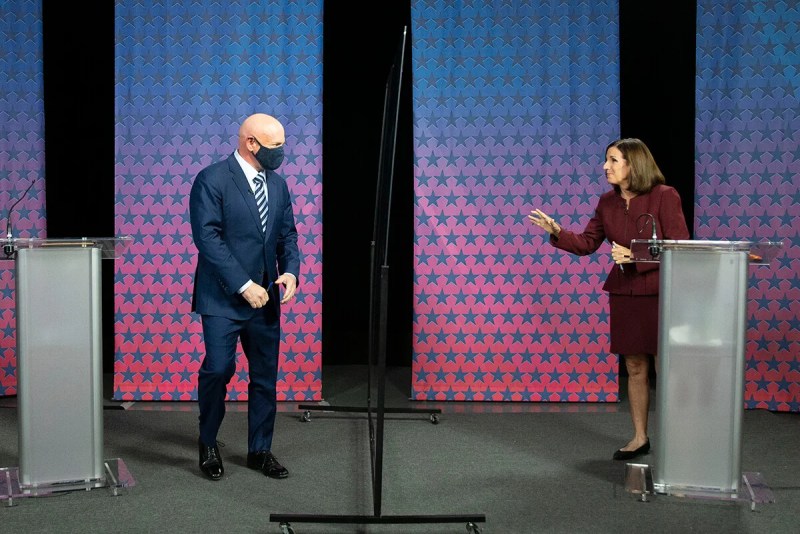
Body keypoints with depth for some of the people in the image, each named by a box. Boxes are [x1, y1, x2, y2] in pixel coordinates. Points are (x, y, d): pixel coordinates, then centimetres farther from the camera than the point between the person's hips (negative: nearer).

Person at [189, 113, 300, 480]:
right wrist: (243, 285, -19)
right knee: (218, 368, -10)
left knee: (265, 375, 8)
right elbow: (208, 238, -15)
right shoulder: (212, 180, -9)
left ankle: (260, 450, 22)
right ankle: (208, 443, 14)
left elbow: (288, 234, 16)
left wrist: (290, 270, -4)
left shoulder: (277, 184, 11)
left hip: (265, 298, 6)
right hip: (222, 298, -6)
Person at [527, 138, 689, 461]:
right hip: (624, 293, 5)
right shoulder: (608, 202, 8)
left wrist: (636, 256, -19)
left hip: (659, 293, -5)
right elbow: (587, 243, 9)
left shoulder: (664, 197, -10)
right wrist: (557, 233, -7)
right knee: (635, 367, 11)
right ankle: (639, 437, 22)